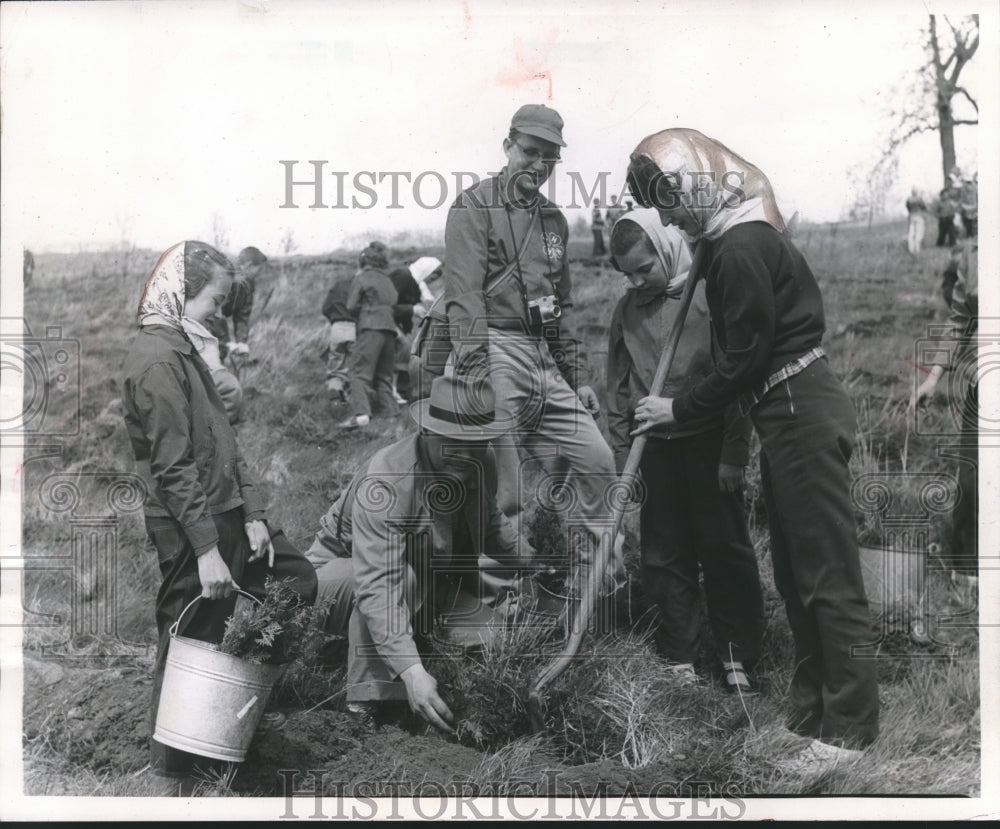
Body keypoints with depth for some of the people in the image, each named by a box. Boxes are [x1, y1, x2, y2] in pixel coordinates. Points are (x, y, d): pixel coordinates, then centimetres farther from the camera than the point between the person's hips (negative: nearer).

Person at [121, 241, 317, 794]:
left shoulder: (183, 349, 14)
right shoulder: (156, 360, -16)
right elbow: (174, 467, -21)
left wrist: (253, 515, 6)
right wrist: (207, 551, -22)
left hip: (227, 517, 10)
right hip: (190, 530, -10)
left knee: (298, 580, 14)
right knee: (190, 644, 0)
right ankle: (171, 772, 16)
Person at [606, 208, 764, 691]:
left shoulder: (708, 296, -8)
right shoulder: (627, 311, 6)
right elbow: (618, 389, 12)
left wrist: (734, 454, -10)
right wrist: (622, 457, 9)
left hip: (707, 444, -4)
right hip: (654, 448, 4)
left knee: (725, 551, 2)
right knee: (664, 557, 8)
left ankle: (736, 656, 14)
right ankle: (680, 660, 18)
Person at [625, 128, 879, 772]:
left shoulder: (742, 249, -18)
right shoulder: (743, 235, 14)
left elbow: (744, 359, -17)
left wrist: (679, 410, -7)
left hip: (801, 413, -11)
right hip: (791, 411, 11)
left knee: (827, 572, -5)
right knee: (795, 569, 15)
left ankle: (850, 725, 2)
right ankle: (811, 709, 25)